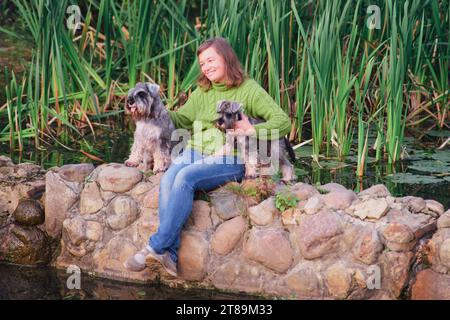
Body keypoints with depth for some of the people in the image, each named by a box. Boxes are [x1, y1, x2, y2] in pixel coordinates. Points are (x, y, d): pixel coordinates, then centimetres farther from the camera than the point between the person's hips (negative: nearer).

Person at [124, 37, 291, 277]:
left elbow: (283, 122, -5)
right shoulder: (202, 92, 22)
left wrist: (252, 130, -19)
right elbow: (179, 119, 15)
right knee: (168, 179, -27)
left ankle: (156, 247, -30)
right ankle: (169, 256, -34)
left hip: (227, 160, -5)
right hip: (194, 152, 5)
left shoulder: (249, 90, 3)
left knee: (185, 177, -32)